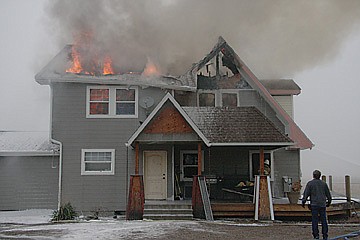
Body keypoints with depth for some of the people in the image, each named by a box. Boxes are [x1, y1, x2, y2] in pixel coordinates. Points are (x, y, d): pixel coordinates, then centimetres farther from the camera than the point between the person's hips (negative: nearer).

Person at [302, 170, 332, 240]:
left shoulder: (310, 183, -2)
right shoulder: (324, 183, 7)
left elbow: (306, 194, -5)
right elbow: (328, 194, 14)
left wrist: (303, 202, 2)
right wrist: (329, 202, 27)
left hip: (314, 204, -3)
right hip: (322, 204, 3)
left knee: (314, 220, 0)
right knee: (323, 220, 6)